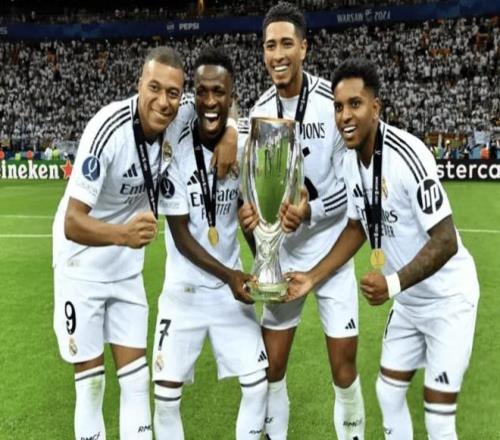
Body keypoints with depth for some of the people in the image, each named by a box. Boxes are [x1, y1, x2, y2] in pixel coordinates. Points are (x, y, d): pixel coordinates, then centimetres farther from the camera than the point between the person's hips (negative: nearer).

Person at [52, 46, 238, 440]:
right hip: (83, 264, -4)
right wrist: (123, 234, -53)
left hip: (127, 267, 5)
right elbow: (72, 223, -33)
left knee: (136, 375, 8)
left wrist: (228, 134, -15)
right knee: (90, 381, 6)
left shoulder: (180, 115, -15)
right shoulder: (108, 129, -30)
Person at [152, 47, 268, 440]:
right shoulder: (174, 149, -16)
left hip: (232, 285, 3)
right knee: (167, 394, 1)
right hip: (184, 289, -3)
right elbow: (181, 235, -14)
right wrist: (227, 274, -23)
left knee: (258, 383, 5)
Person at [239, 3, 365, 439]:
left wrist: (310, 212, -26)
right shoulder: (259, 111, 1)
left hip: (332, 251, -4)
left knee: (344, 367, 2)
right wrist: (250, 207, -11)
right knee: (271, 366, 10)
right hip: (282, 254, 4)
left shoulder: (334, 101, -14)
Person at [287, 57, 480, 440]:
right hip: (408, 300, 7)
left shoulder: (407, 154, -29)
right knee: (389, 394, 15)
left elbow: (446, 242, -26)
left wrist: (392, 284, -35)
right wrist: (313, 277, 3)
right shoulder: (351, 159, -4)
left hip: (447, 298, -7)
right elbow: (356, 228, 8)